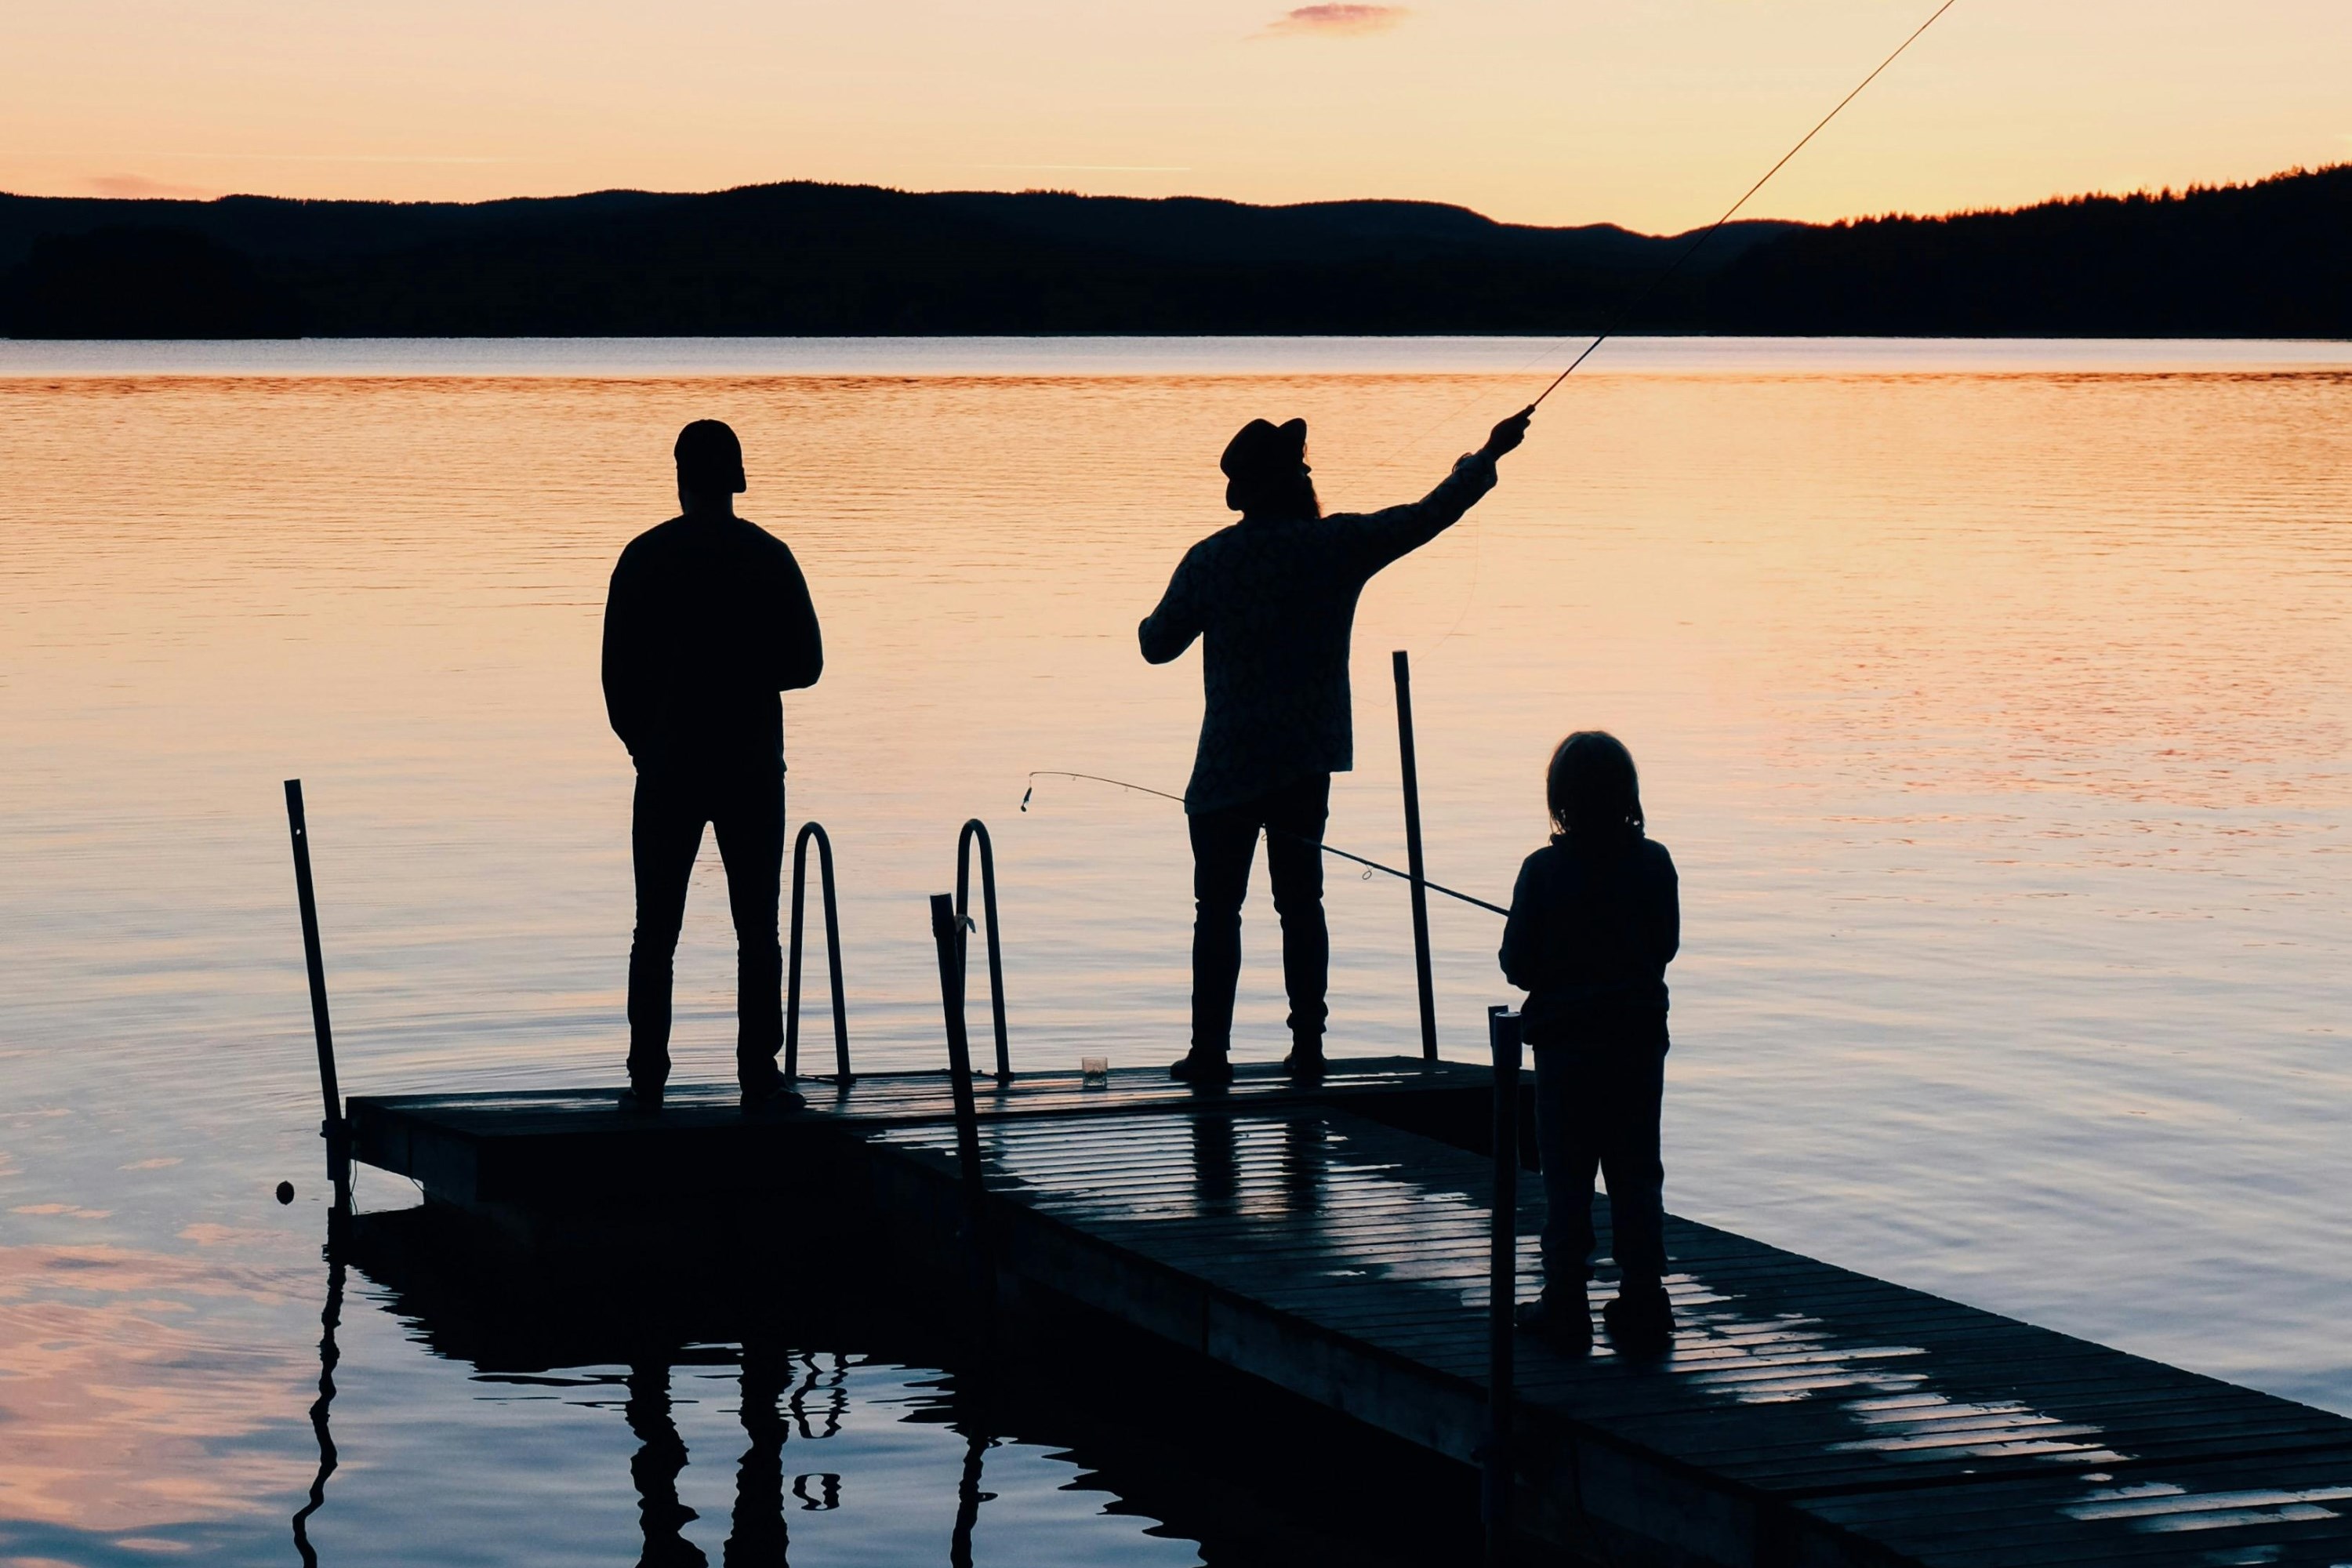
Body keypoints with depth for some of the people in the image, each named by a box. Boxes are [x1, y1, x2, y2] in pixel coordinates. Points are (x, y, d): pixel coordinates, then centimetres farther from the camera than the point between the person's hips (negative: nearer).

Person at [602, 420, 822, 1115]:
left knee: (656, 933, 5)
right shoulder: (770, 558, 0)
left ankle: (647, 1080, 1)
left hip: (667, 770, 0)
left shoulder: (646, 557, -2)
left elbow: (619, 672, -1)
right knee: (757, 932, 4)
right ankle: (759, 1079, 1)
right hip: (753, 769, 0)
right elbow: (806, 664, 3)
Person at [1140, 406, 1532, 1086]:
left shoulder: (1209, 561, -6)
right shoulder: (1338, 544, -3)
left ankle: (1210, 1051, 0)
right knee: (1300, 900, 11)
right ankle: (1307, 1045, 10)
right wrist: (1488, 455, 16)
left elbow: (1159, 644, 3)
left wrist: (1152, 620, 27)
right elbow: (1431, 515, 4)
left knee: (1218, 907, 3)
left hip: (1229, 764, -2)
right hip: (1308, 759, 2)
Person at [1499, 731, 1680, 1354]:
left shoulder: (1543, 871, -11)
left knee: (1567, 1180, 5)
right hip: (1640, 1038, 2)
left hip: (1566, 1044, -2)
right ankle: (1643, 1309, 9)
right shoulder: (1653, 864, -4)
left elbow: (1518, 965, -9)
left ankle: (1565, 1308, 7)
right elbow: (1666, 944, 6)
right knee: (1638, 1175, 8)